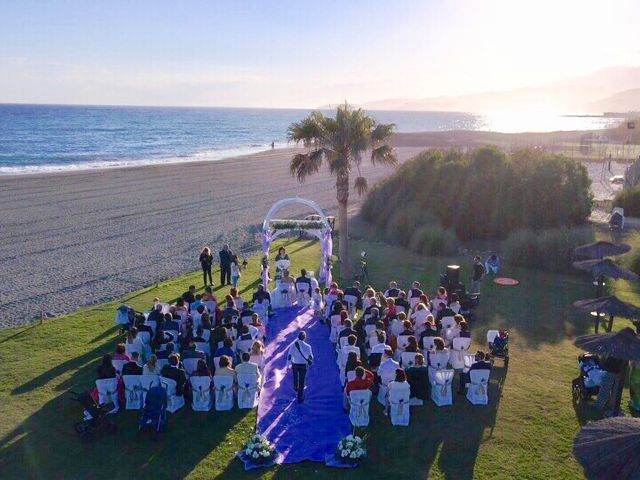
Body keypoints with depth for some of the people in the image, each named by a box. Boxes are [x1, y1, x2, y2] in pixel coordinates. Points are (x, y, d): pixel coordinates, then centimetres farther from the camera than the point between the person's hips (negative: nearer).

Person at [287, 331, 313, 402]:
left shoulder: (293, 345, -15)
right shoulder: (307, 346, -18)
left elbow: (289, 356, -11)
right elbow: (310, 357, -6)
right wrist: (310, 362, 16)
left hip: (295, 364, 2)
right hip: (303, 365, -2)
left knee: (295, 376, 31)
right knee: (301, 381, 9)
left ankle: (296, 387, 57)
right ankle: (300, 398, 15)